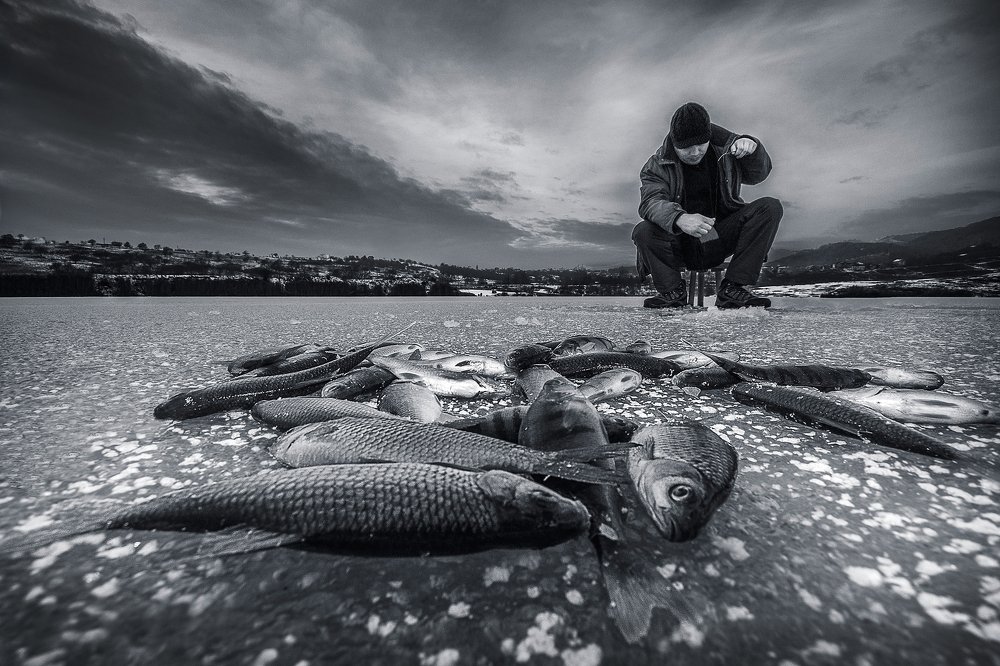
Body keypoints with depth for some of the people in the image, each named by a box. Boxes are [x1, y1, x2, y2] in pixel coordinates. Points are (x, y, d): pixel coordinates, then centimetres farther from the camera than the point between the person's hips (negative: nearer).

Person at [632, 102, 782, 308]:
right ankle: (673, 290, -9)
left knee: (770, 207, -16)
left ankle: (733, 288, -18)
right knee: (643, 232, -32)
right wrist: (680, 218, -47)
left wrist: (752, 148, -7)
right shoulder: (657, 165, -6)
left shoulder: (724, 148, 6)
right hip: (679, 243, -3)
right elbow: (651, 201, -25)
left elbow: (757, 174, 17)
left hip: (719, 240, 4)